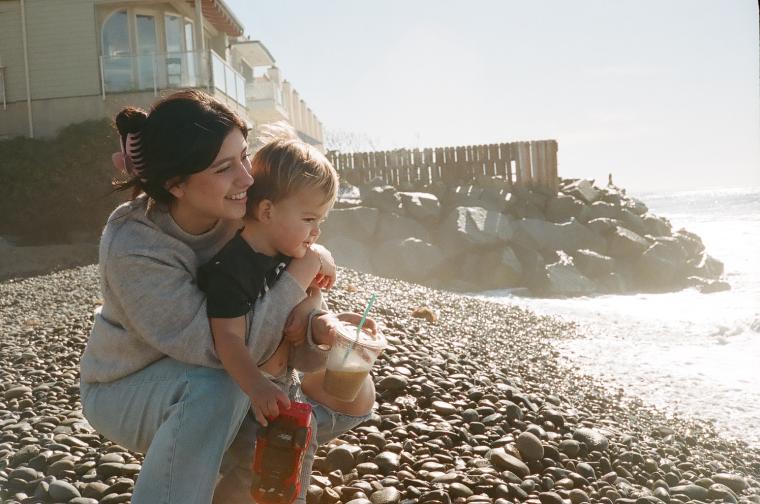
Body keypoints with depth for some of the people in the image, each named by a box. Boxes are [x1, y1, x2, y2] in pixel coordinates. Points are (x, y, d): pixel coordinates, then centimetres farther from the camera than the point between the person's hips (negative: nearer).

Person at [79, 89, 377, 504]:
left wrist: (315, 323, -29)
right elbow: (220, 346, -36)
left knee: (337, 405, -2)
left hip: (211, 371, 6)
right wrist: (299, 273, -35)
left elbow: (266, 297, -7)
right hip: (127, 388, -6)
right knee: (217, 389, -38)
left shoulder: (240, 212, -17)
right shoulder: (133, 250, -33)